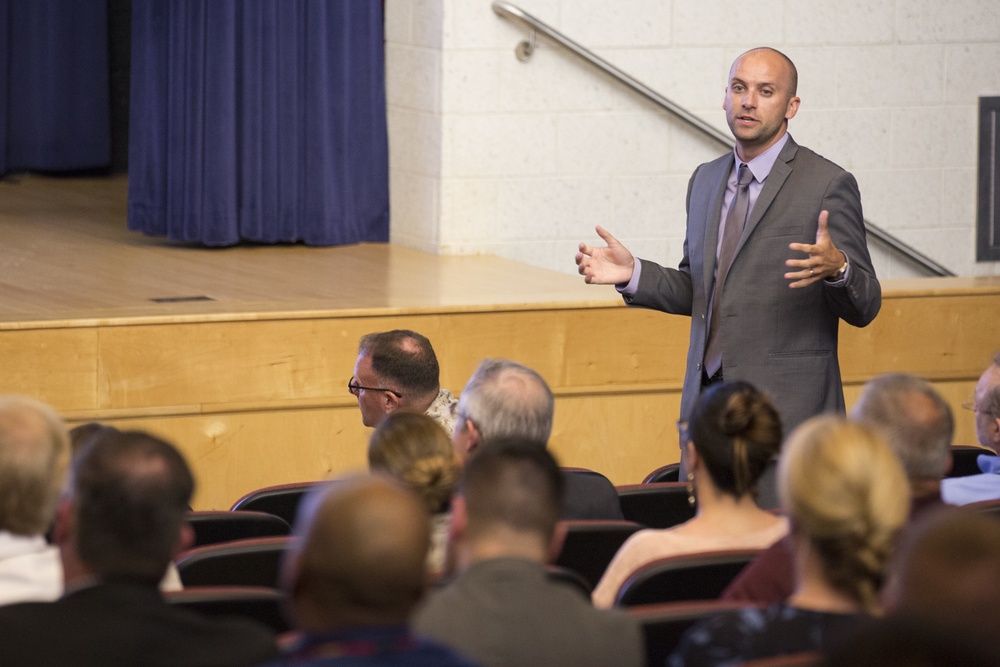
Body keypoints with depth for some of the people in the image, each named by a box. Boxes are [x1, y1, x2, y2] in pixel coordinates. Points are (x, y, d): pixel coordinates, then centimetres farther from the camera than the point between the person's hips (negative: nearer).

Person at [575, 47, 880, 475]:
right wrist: (632, 274, 6)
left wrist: (837, 268, -27)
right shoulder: (706, 181, 15)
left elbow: (864, 309, -6)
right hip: (706, 400, 6)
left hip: (786, 407, -5)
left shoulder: (829, 185, -5)